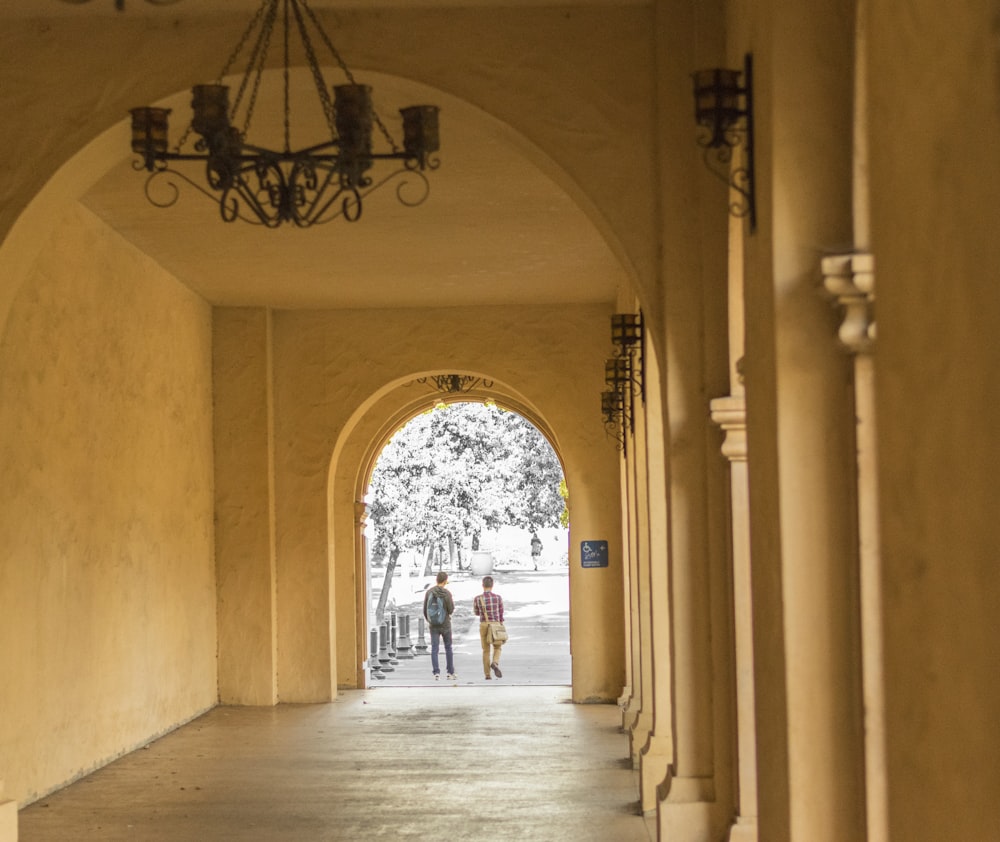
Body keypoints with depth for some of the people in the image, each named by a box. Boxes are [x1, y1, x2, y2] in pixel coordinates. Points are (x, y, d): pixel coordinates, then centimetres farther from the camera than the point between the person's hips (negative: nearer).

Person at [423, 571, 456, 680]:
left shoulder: (429, 592, -2)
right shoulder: (447, 593, -13)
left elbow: (425, 609, 3)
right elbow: (451, 610, -11)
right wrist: (452, 603, 10)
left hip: (433, 625, 2)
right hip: (445, 625, -2)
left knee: (434, 649, 1)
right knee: (448, 648, 12)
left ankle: (436, 673, -8)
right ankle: (451, 672, 17)